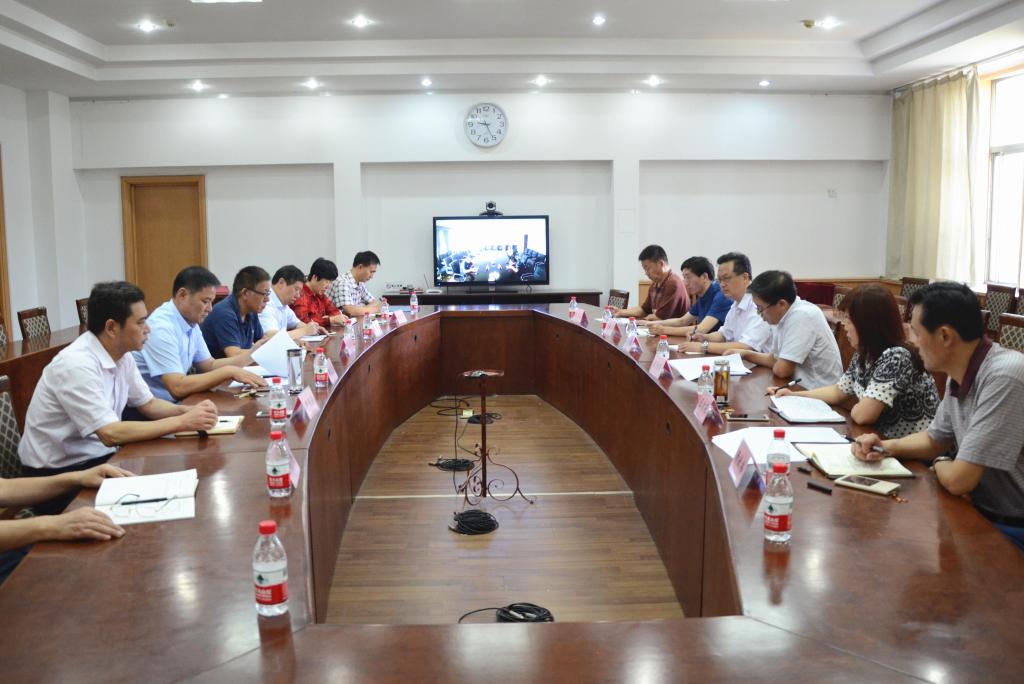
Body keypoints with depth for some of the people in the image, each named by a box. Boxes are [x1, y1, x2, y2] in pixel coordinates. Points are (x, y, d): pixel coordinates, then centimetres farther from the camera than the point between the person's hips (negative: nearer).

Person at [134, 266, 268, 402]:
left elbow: (210, 365, 15)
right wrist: (229, 372, -23)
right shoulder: (161, 328, -21)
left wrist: (253, 354, 4)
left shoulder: (191, 323, 5)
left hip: (174, 404, 8)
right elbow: (178, 387, -26)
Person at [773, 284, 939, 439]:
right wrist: (794, 395, 9)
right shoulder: (863, 355, 4)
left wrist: (855, 408, -6)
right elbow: (838, 391, 17)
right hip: (885, 442, 7)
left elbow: (862, 415, -27)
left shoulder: (895, 357, -23)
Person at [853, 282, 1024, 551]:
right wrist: (885, 446, 2)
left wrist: (939, 463, -3)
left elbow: (957, 479, -26)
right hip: (983, 513, 7)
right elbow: (936, 439, 20)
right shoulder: (959, 377, 1)